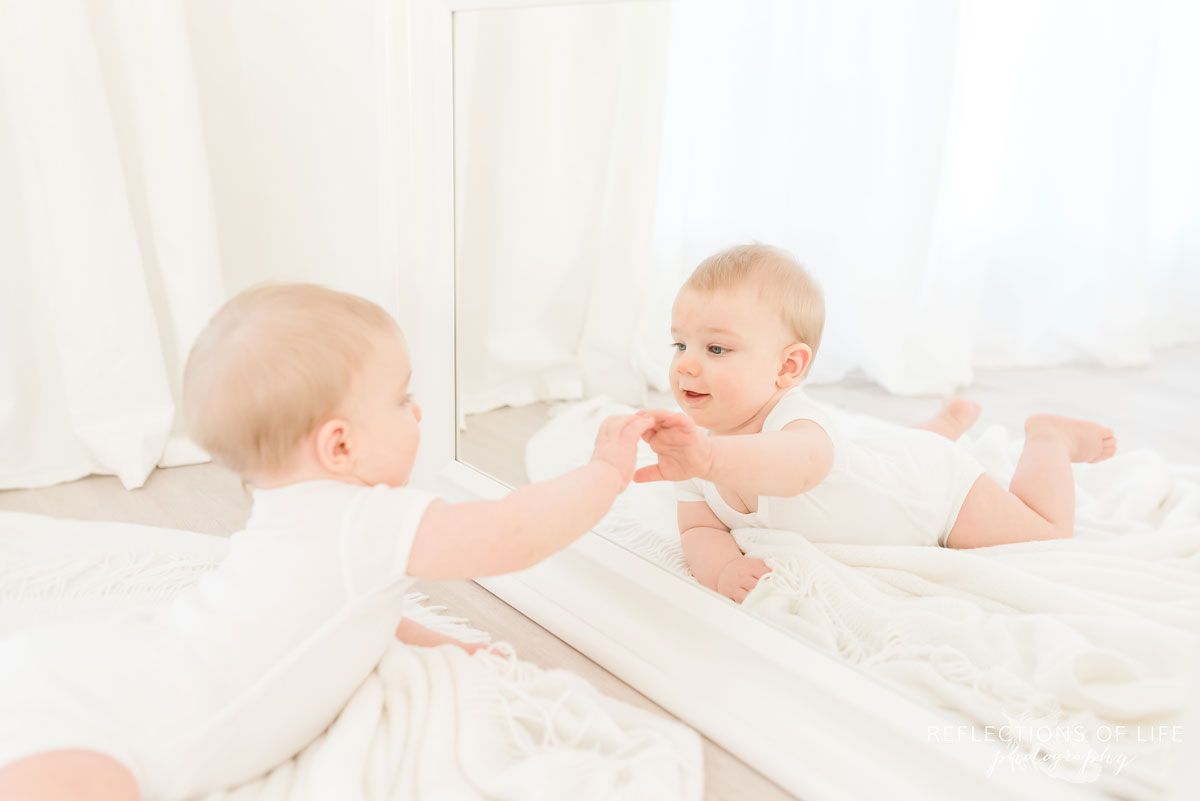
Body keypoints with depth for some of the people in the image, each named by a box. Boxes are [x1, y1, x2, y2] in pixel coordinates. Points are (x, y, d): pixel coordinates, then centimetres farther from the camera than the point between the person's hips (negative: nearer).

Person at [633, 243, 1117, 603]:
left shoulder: (796, 421, -48)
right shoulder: (694, 439, -26)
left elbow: (803, 463, -73)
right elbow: (699, 528, -20)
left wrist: (712, 457, -93)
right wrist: (721, 568, -44)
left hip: (931, 478, -6)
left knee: (1049, 536, 6)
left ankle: (1048, 436, 28)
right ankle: (947, 421, 58)